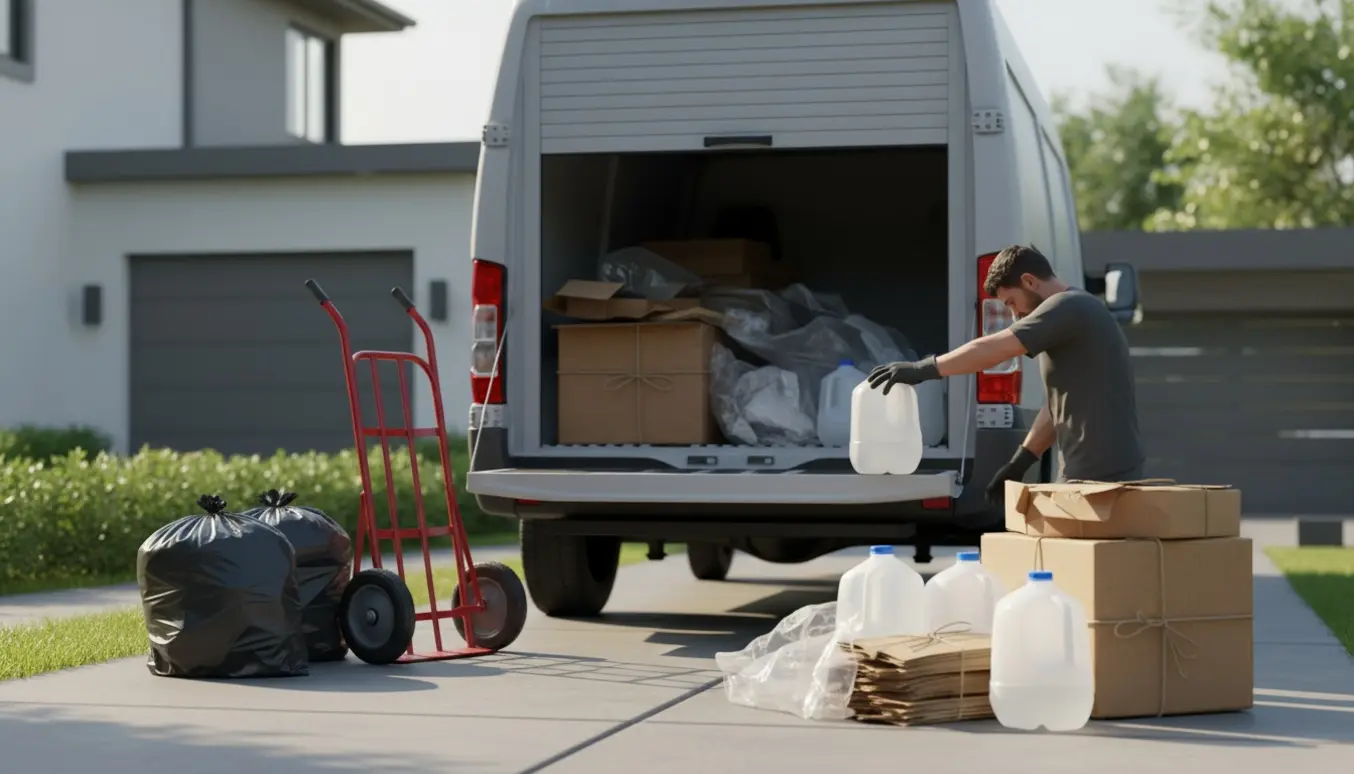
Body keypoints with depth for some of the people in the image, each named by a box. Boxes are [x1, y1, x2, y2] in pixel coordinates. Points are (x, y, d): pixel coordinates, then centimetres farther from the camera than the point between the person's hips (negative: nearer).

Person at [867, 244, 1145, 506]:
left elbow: (992, 349, -20)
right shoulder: (1075, 311, 20)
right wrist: (1019, 464, 18)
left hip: (1102, 474, -10)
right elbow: (1059, 404, 22)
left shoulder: (1068, 307, -12)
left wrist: (923, 369, -16)